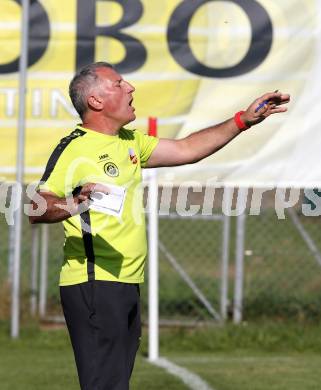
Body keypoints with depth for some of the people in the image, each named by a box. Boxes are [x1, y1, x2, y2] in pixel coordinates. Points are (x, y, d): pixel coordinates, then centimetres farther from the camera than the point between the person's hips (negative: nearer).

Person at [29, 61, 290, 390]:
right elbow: (36, 210, -20)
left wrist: (243, 121, 20)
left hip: (127, 285, 9)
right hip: (93, 285, -9)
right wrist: (72, 204, -41)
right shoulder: (74, 148, -11)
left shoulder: (130, 142, 17)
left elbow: (185, 149, 25)